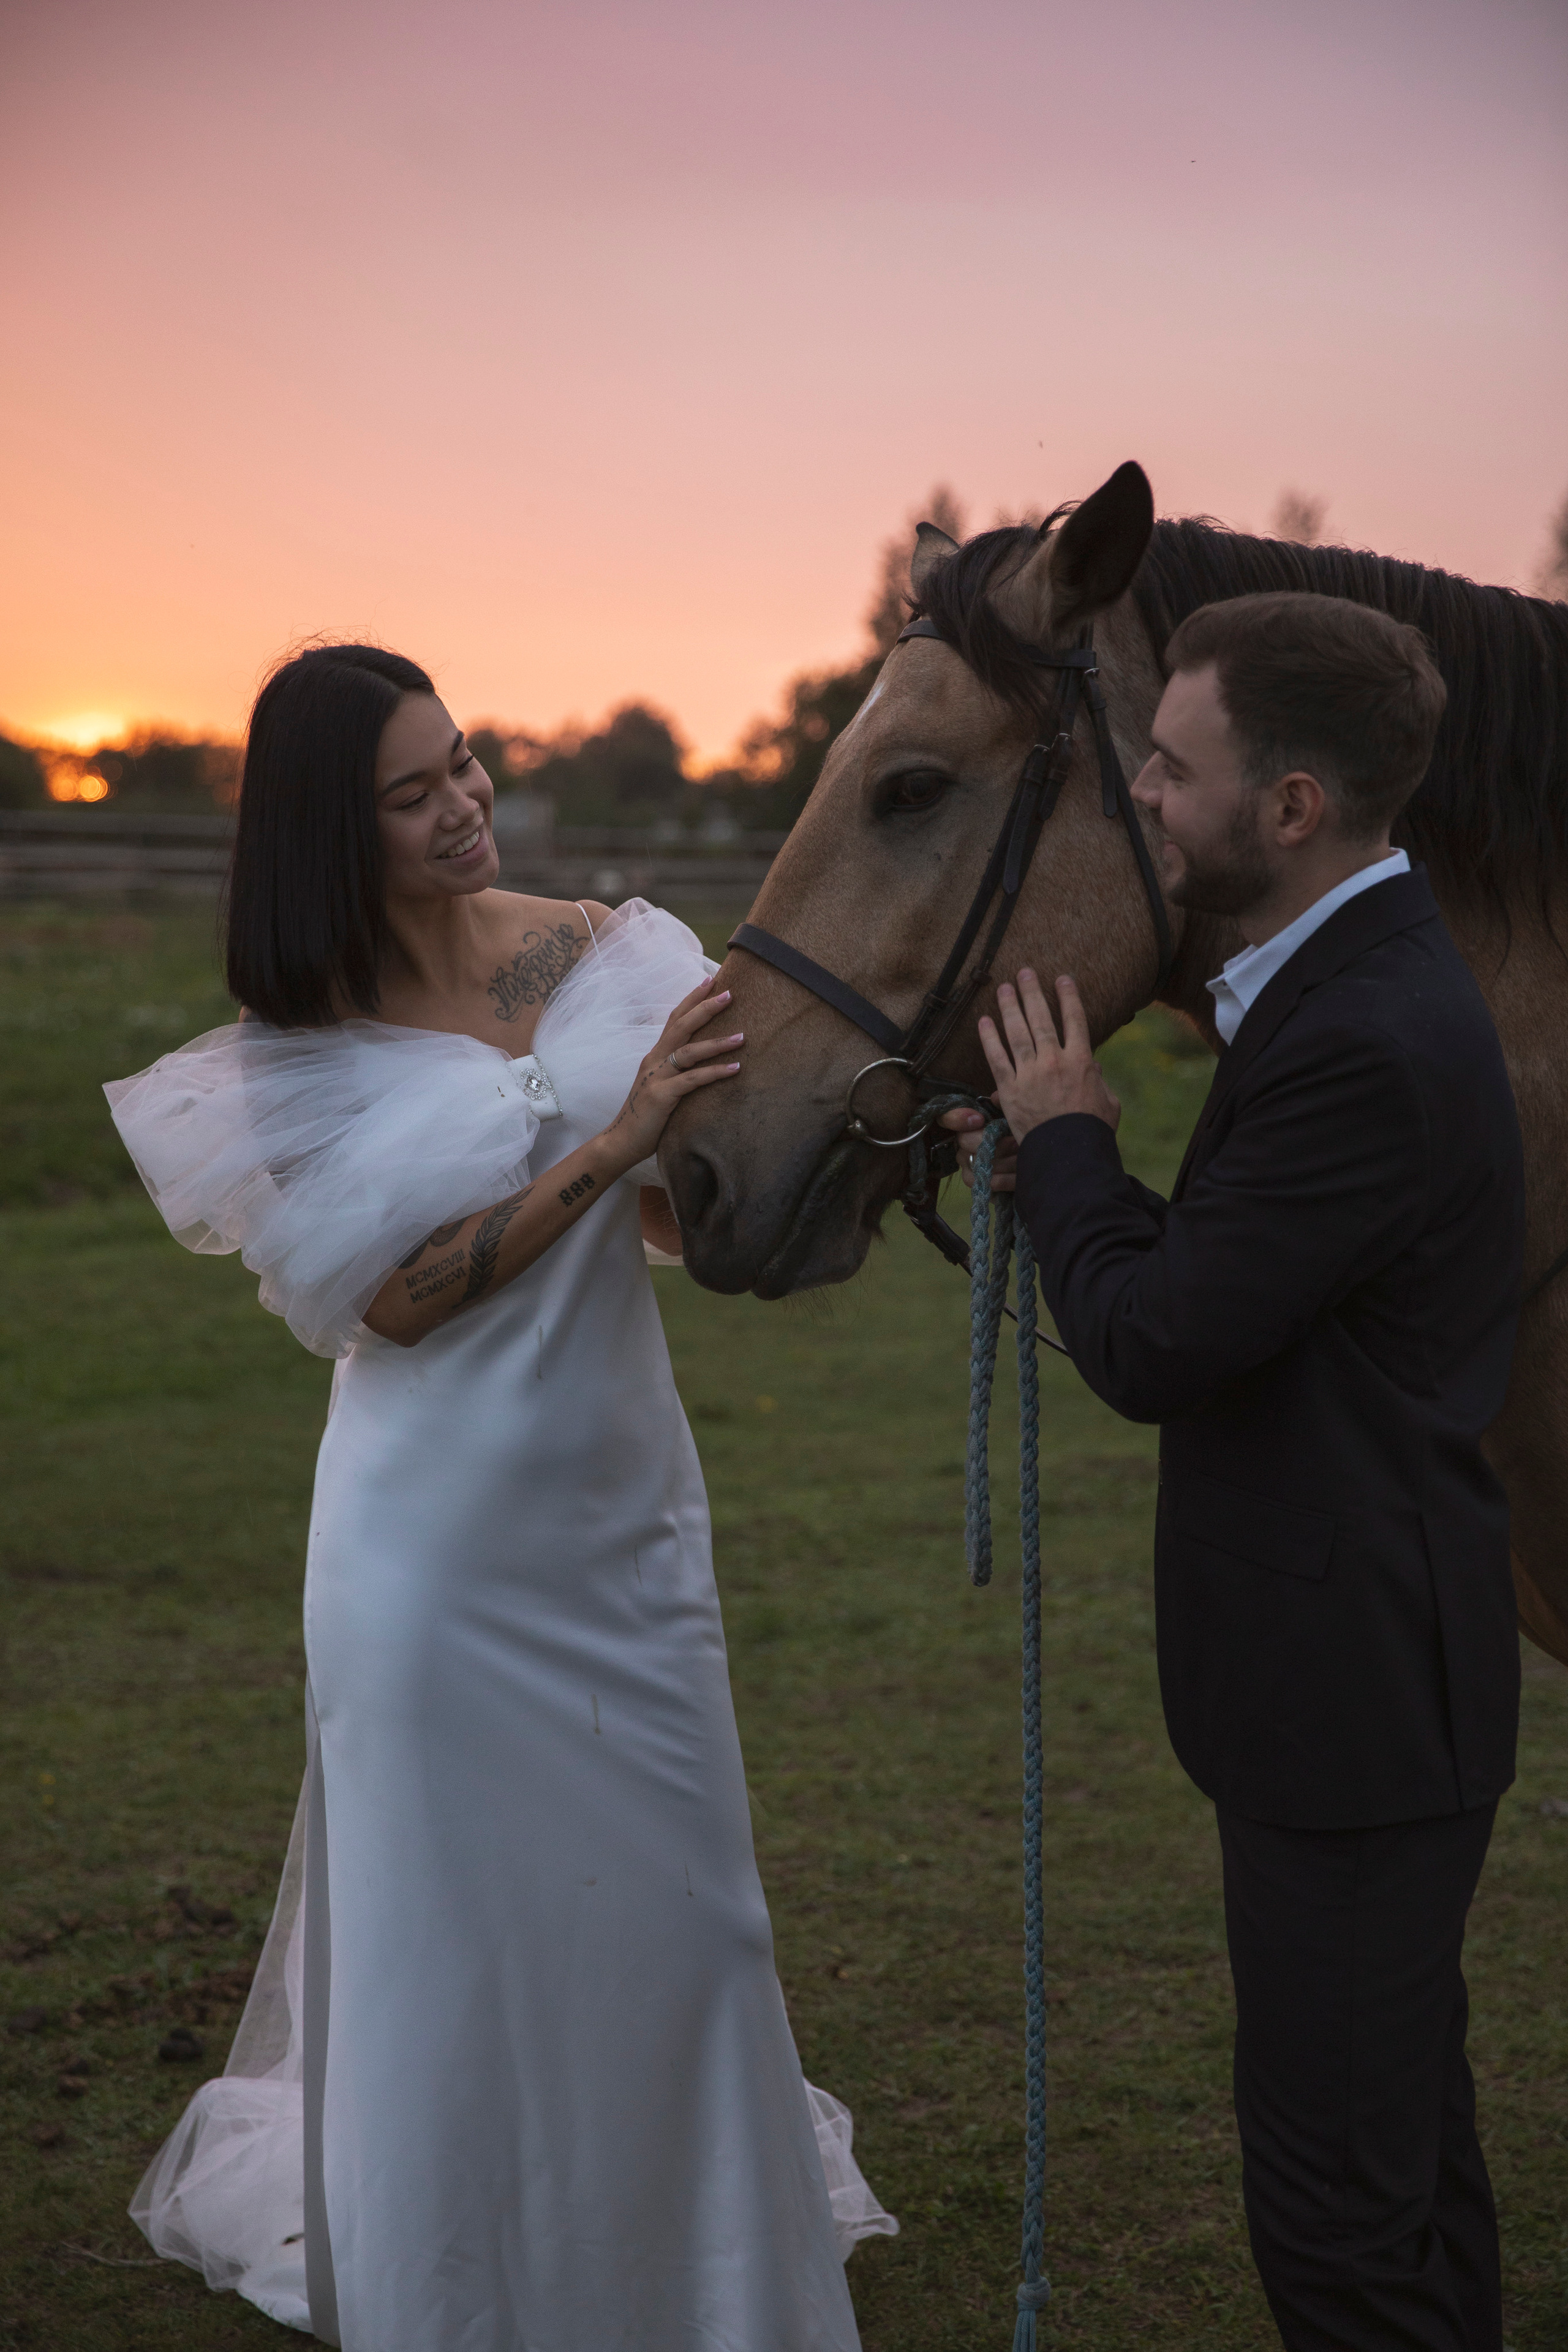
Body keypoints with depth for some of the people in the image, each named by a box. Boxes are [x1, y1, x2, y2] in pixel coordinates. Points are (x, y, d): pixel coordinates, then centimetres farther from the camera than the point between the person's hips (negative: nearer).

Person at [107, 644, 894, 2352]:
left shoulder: (608, 956, -2)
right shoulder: (302, 1054, -9)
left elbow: (694, 1213, -1)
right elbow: (396, 1301, -16)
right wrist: (608, 1143, -25)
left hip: (624, 1517, 3)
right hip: (440, 1552, -3)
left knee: (672, 1894, 14)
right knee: (450, 1917, 9)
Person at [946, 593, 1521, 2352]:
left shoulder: (1362, 1044, -25)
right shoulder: (1357, 983, 8)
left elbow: (1152, 1352, -23)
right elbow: (1237, 1286, 14)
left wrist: (1062, 1137, -8)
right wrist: (1066, 1174, 3)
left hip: (1353, 1696, -11)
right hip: (1360, 1673, 11)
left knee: (1337, 2195, 2)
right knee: (1404, 2141, 25)